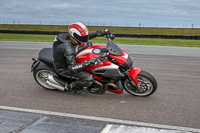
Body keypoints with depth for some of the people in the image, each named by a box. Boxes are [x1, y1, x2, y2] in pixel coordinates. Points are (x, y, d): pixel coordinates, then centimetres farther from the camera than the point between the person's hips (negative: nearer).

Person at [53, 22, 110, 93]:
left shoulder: (68, 35, -13)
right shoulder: (68, 50, -38)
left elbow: (86, 36, 5)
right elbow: (72, 68, -33)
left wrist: (99, 33, -3)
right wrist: (88, 62, -40)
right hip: (64, 69, -9)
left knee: (88, 44, 8)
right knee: (89, 79, -23)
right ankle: (68, 87, 1)